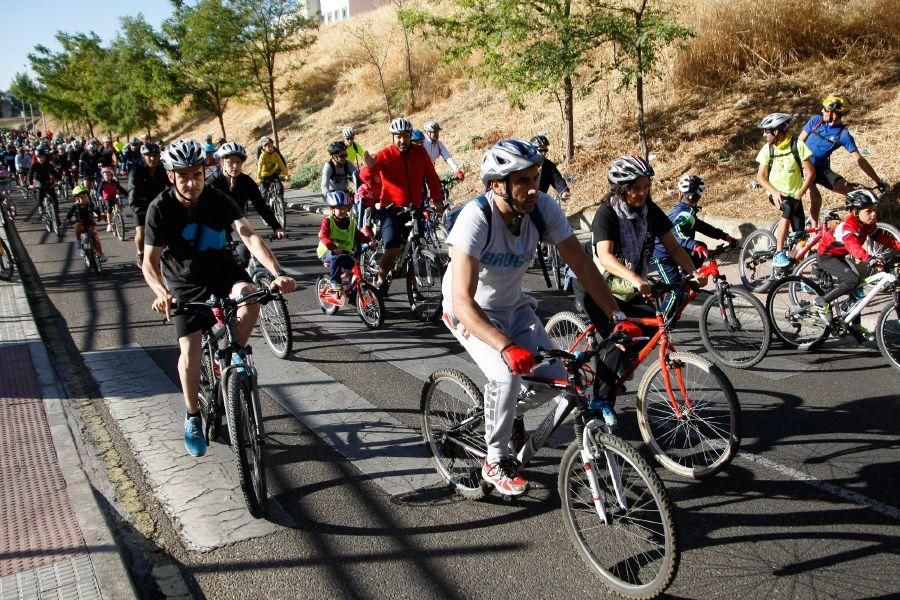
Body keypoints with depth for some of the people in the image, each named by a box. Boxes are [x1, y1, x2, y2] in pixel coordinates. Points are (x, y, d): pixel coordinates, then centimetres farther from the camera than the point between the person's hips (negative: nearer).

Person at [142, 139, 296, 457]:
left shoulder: (218, 200, -17)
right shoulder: (160, 209, -18)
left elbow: (249, 235, -30)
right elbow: (150, 262, -20)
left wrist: (277, 272, -47)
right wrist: (161, 293, -43)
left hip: (221, 268, 1)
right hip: (185, 281, -1)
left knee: (250, 297, -33)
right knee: (190, 350, -11)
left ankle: (236, 354, -5)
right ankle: (192, 418, 11)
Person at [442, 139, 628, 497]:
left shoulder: (543, 208, -19)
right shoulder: (476, 218, -33)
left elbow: (582, 265, -13)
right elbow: (462, 301, -40)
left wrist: (617, 315, -23)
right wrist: (507, 347, -52)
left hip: (512, 306, 5)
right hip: (469, 311, -5)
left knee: (554, 379, -8)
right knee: (507, 375, -28)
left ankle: (502, 410, 24)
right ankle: (495, 463, -4)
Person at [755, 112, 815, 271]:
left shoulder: (797, 145, -9)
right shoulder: (767, 149, -2)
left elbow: (810, 173, -8)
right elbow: (760, 177, 1)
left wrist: (799, 196, -16)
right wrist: (774, 192, -16)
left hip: (794, 195, 1)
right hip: (776, 194, -1)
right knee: (789, 208, -34)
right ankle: (779, 254, -34)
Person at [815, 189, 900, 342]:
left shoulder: (868, 224, -5)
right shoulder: (848, 225, -32)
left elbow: (882, 238, -2)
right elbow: (852, 245, -48)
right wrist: (869, 259, -64)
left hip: (841, 257, 9)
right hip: (827, 256, -9)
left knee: (855, 289, 8)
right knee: (853, 279, -28)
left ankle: (856, 326, 19)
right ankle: (822, 301, -14)